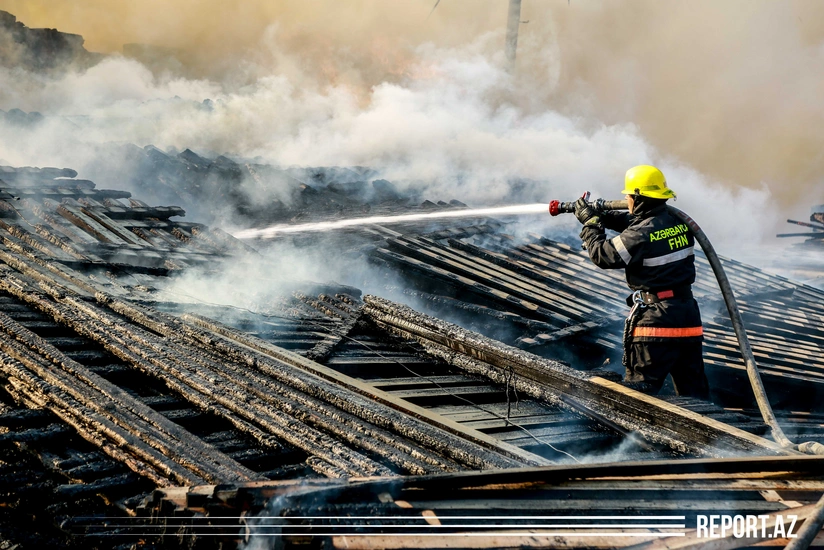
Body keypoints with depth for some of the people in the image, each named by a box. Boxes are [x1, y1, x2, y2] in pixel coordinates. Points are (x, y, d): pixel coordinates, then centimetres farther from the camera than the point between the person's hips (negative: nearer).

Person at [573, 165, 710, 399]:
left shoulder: (640, 235, -17)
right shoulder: (680, 222, 6)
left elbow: (604, 256, -8)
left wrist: (591, 222, 4)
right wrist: (603, 216, 17)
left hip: (656, 320, -7)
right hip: (689, 317, 7)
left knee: (639, 390, 1)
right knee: (693, 390, 13)